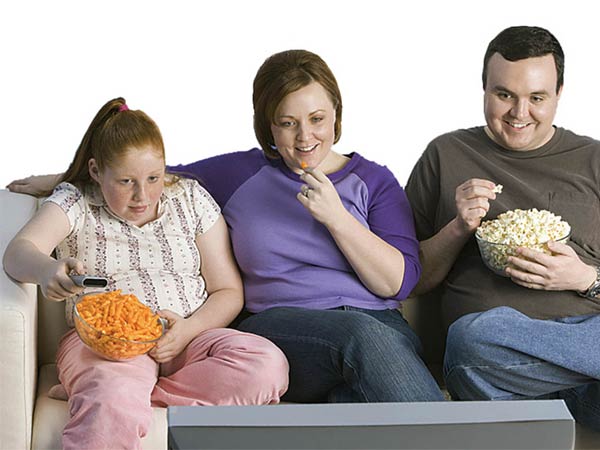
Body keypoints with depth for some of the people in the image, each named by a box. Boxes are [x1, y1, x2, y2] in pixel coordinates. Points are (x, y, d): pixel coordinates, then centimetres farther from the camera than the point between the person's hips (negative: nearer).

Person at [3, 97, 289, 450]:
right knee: (112, 411, -44)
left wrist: (188, 330, -10)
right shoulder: (75, 203, 6)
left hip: (191, 336, 6)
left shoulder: (192, 199, 13)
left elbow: (229, 292, 12)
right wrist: (46, 270, -40)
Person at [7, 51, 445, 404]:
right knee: (364, 335, -37)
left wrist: (336, 216, -7)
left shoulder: (374, 180, 14)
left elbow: (399, 282, 4)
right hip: (277, 326, 0)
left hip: (382, 324, 1)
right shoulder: (241, 174, 16)